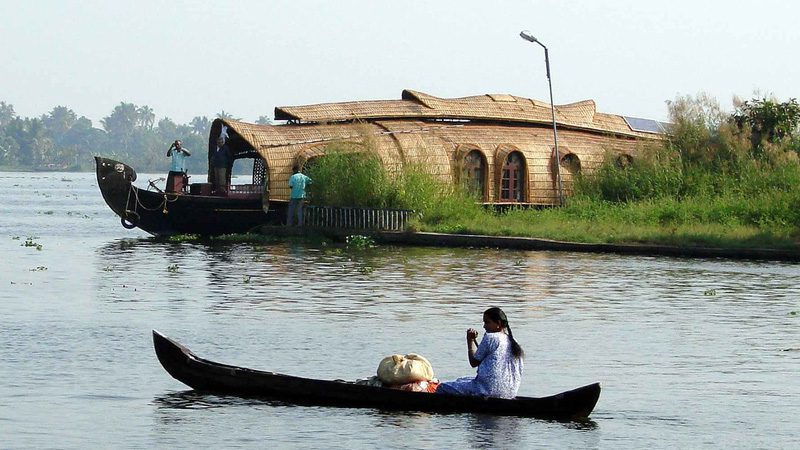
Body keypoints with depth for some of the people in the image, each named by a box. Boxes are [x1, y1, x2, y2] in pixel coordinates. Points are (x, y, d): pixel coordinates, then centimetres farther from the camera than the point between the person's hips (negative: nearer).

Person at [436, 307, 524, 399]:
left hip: (490, 390, -9)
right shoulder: (512, 341, 13)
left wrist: (470, 340, 9)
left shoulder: (490, 337, -10)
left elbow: (474, 362, -4)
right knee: (462, 380, 34)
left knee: (442, 388, 0)